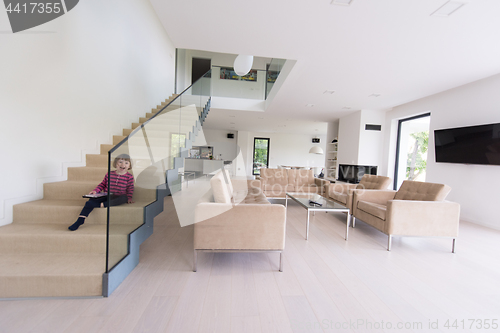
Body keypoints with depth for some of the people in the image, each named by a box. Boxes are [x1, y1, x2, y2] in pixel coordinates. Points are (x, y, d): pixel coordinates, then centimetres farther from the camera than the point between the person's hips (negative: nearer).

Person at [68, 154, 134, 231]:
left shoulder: (129, 176, 0)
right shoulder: (109, 174, 7)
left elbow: (130, 189, 5)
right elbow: (102, 184, 18)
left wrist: (129, 198, -6)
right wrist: (96, 190, 2)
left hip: (117, 197, -3)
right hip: (105, 196, 3)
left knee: (124, 198, -37)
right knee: (90, 202, -19)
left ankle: (102, 204, -35)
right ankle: (80, 221, -9)